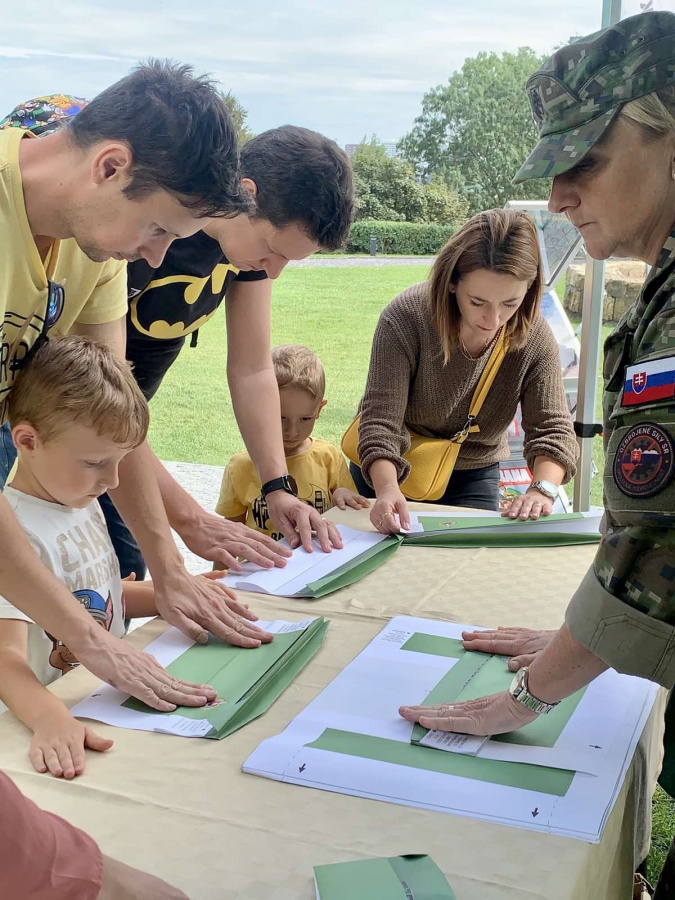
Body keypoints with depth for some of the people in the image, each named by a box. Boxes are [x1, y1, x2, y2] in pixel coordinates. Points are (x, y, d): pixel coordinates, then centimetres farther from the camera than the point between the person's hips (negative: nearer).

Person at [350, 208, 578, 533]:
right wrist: (387, 489, -49)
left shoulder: (535, 336, -19)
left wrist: (543, 488, -38)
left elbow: (551, 428, -18)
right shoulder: (405, 318, -28)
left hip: (474, 477, 2)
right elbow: (380, 419, -32)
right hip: (388, 471, -1)